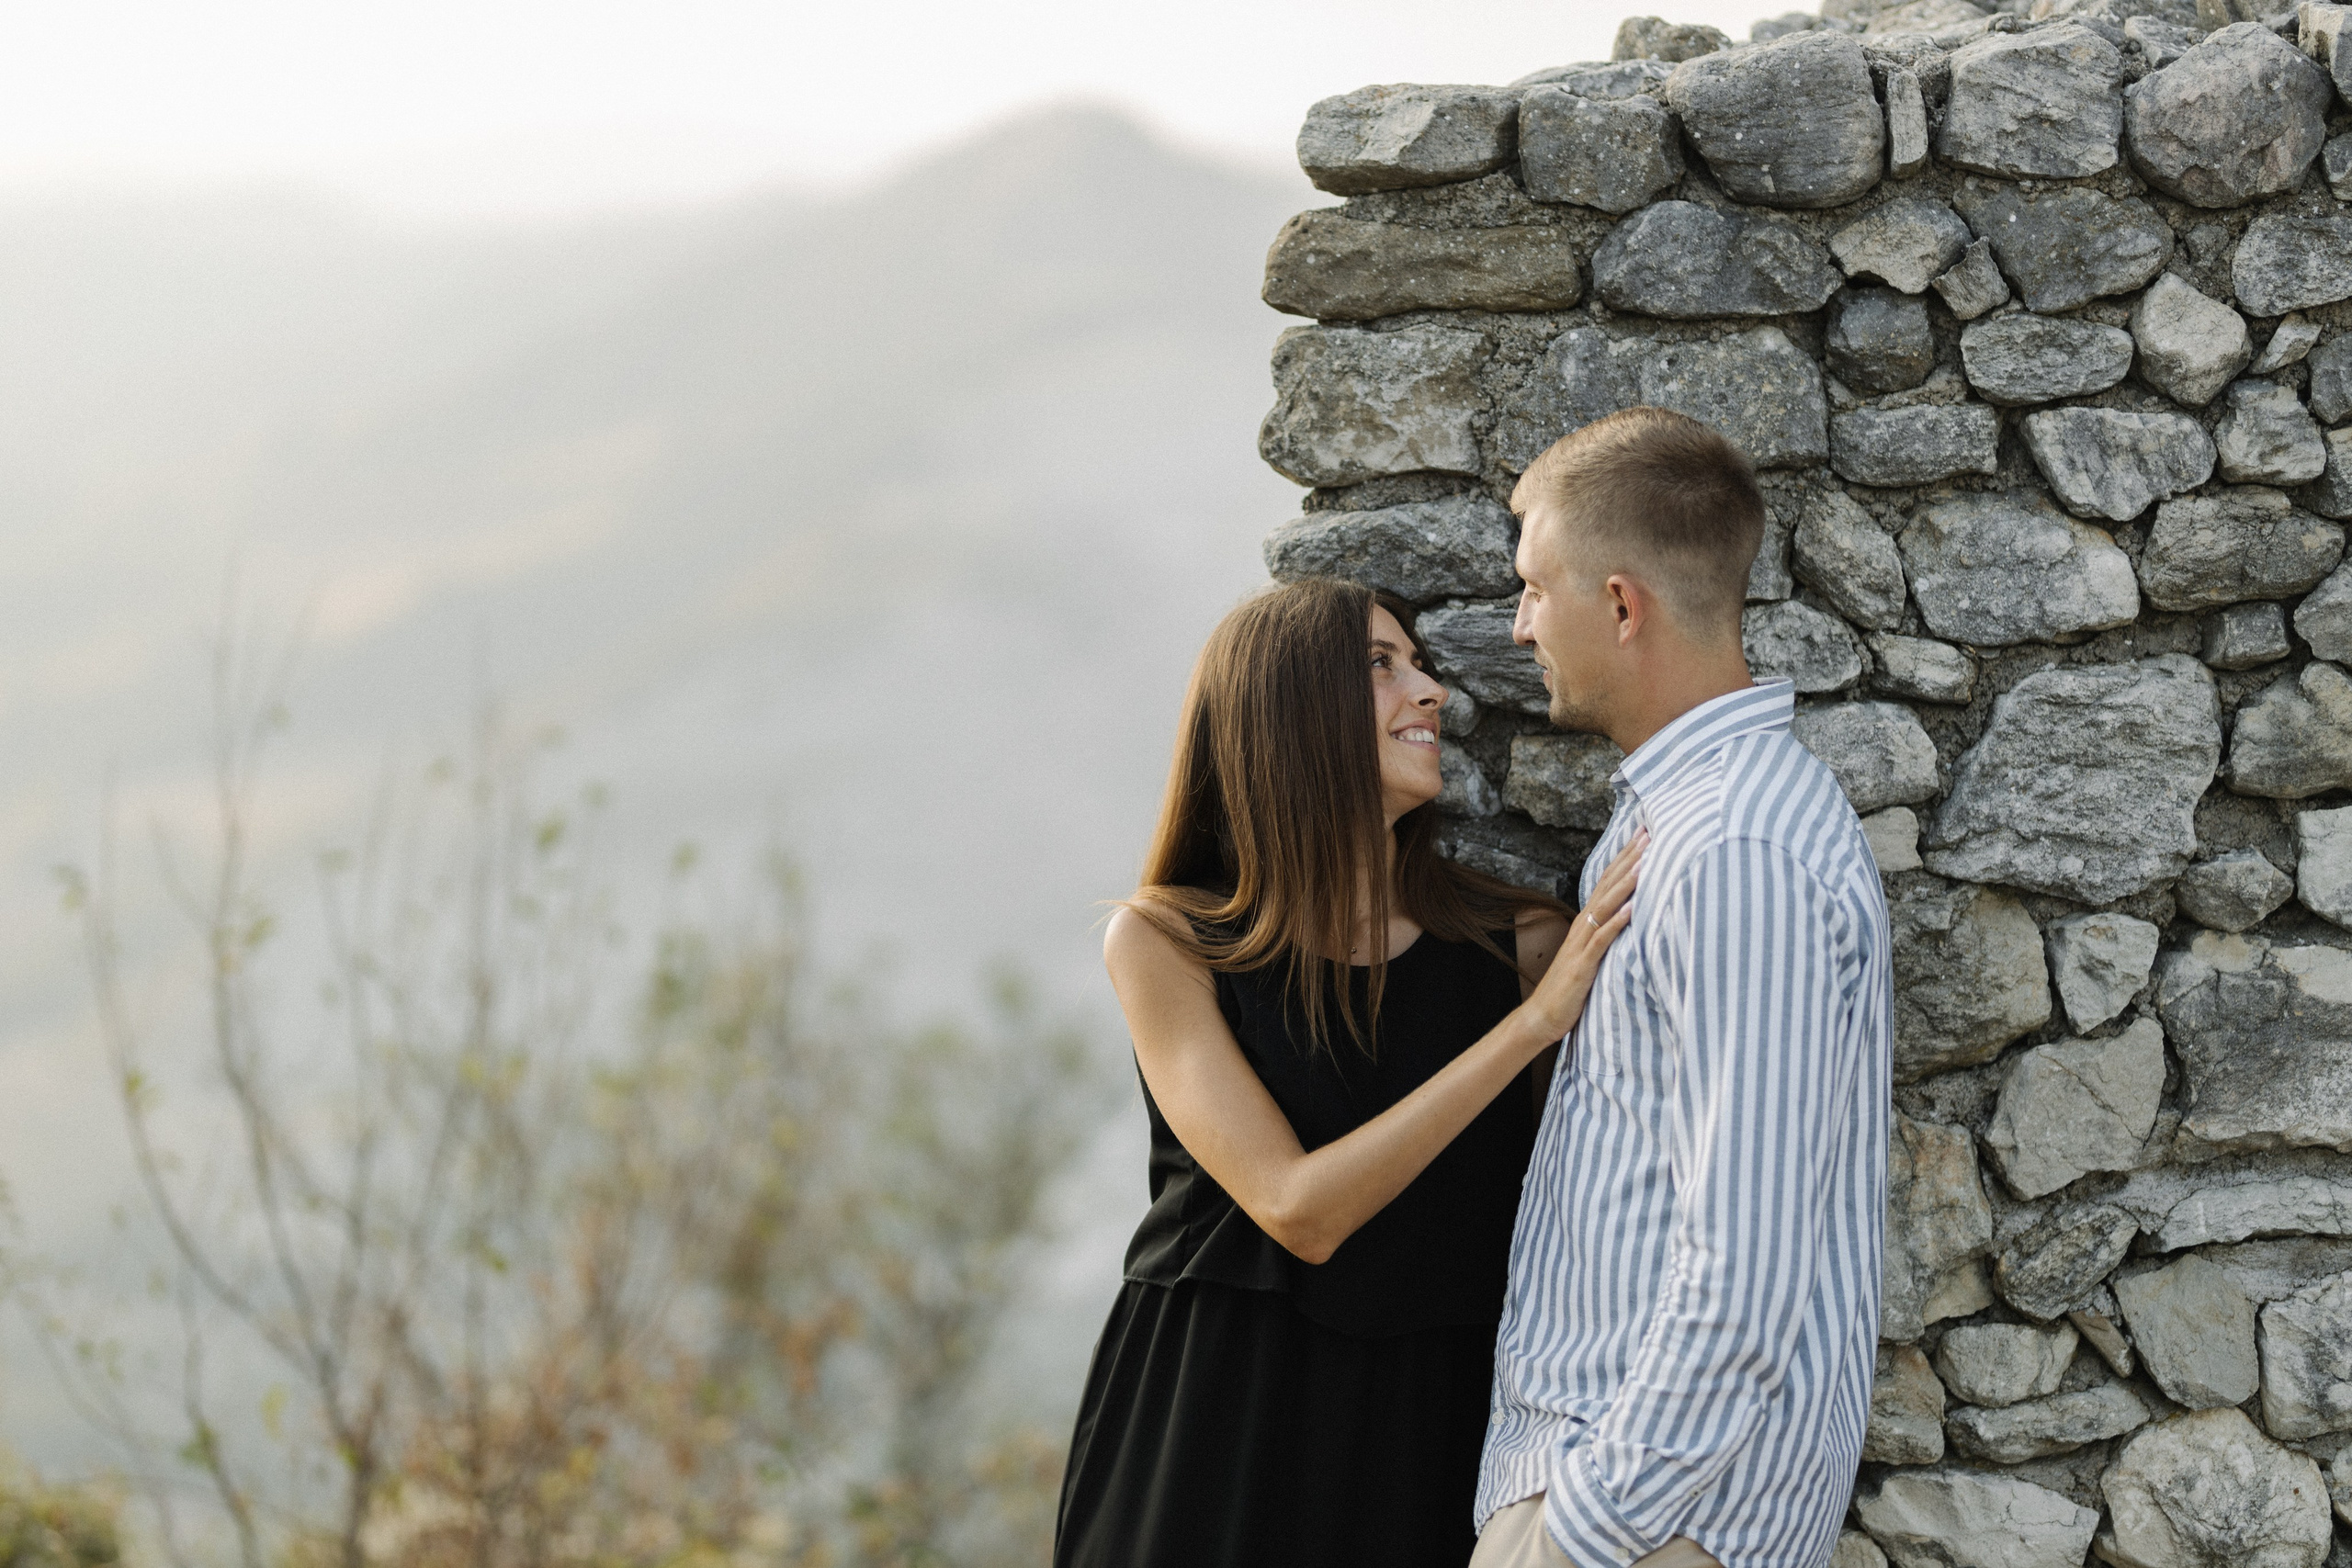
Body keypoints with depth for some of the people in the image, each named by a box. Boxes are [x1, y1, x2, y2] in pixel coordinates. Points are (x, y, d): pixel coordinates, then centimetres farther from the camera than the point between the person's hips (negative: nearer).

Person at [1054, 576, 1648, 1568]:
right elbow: (1300, 1210, -17)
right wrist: (1535, 1019, -20)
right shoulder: (1164, 942, -7)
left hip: (1423, 1441, 2)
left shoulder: (1518, 945, -2)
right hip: (1217, 1423, -2)